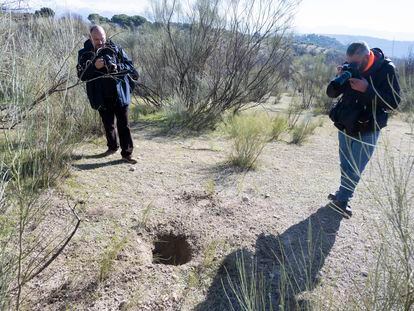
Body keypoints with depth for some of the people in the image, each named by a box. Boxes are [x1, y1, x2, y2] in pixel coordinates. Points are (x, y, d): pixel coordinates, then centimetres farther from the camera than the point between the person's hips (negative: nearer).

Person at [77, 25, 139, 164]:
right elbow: (81, 75, -5)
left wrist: (117, 67, -20)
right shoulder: (84, 53, 1)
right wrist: (94, 66, -22)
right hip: (101, 97, 2)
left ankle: (127, 153, 7)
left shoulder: (115, 49, -1)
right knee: (108, 124, 16)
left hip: (119, 93, -2)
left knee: (123, 124, 0)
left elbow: (130, 65, 0)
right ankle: (112, 146, 36)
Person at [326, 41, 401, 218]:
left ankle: (342, 198, 10)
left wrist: (367, 89, -28)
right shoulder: (350, 67, -4)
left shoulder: (386, 69, -15)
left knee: (354, 168, -1)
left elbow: (393, 103, -17)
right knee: (345, 164, 14)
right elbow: (331, 93, 0)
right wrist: (339, 79, -21)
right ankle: (343, 195, 28)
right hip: (346, 124, 5)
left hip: (367, 129, -4)